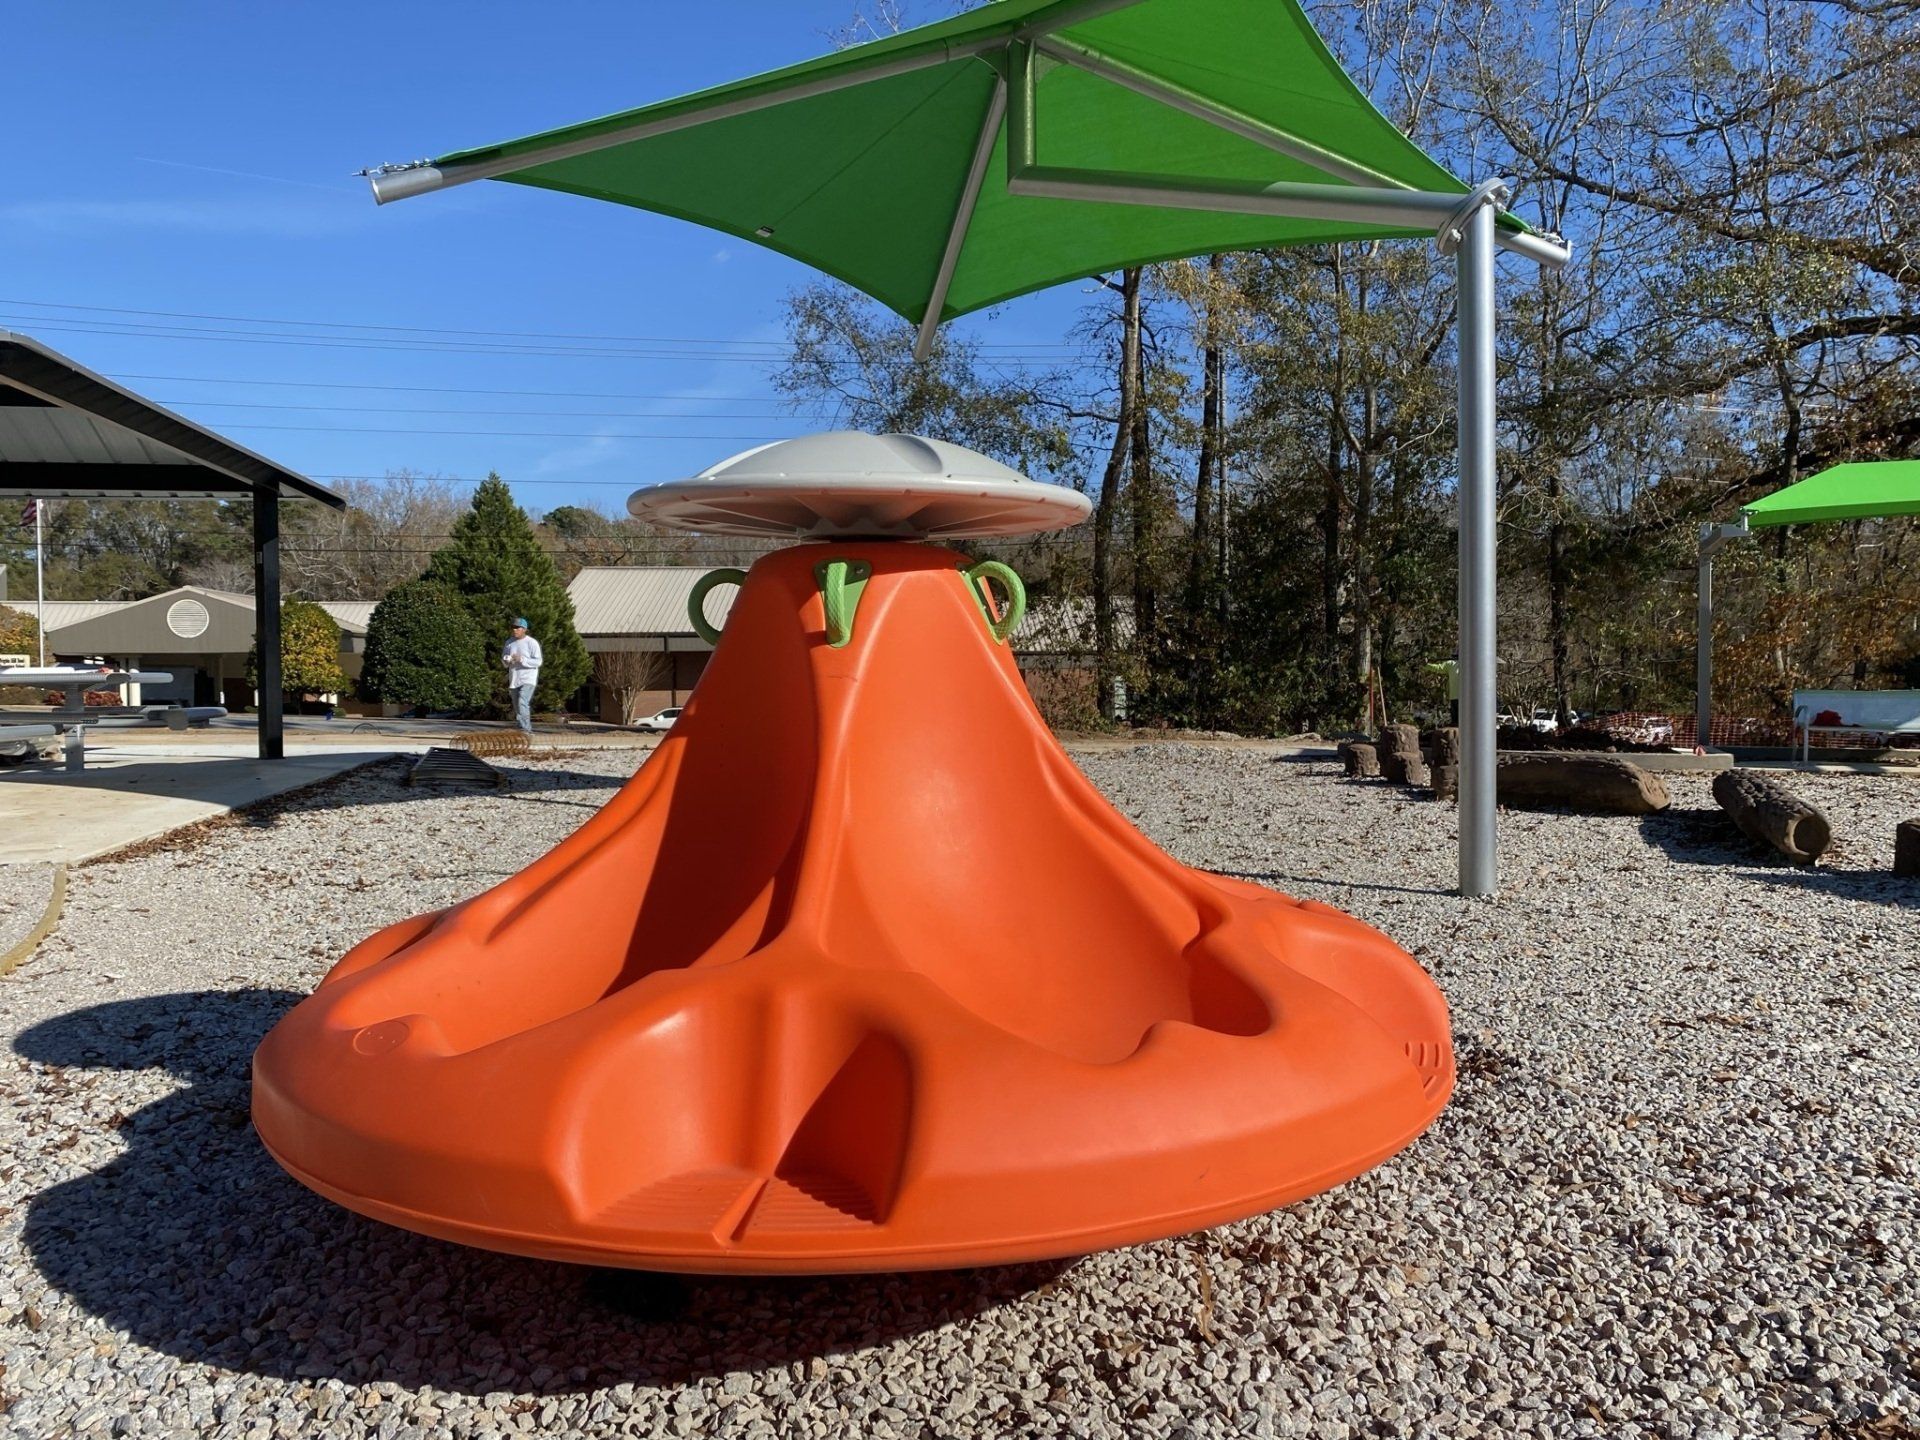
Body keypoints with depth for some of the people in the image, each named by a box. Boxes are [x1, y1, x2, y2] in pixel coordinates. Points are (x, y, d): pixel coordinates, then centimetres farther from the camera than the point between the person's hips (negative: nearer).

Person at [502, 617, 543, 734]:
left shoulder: (532, 643, -6)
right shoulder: (509, 643, 12)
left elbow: (538, 662, -12)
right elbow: (503, 661, 19)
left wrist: (521, 659, -22)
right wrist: (506, 660, -5)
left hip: (528, 680, -7)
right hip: (514, 680, 7)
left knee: (522, 703, -22)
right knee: (517, 707, 11)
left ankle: (525, 729, -23)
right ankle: (528, 730, 21)